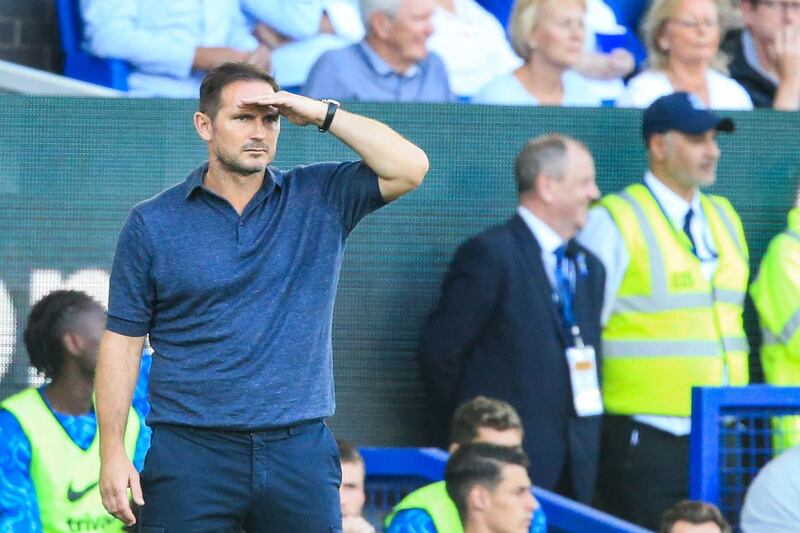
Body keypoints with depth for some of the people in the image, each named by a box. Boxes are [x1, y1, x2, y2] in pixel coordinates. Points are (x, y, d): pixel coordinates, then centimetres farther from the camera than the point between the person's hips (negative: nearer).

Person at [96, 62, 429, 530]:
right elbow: (123, 340, 4)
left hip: (299, 453, 1)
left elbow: (409, 168, -4)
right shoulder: (153, 223, 5)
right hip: (191, 453, -1)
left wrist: (323, 114, -7)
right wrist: (113, 453, -3)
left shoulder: (319, 201, 8)